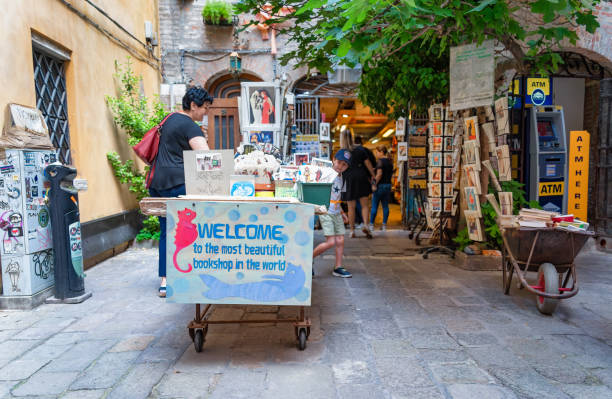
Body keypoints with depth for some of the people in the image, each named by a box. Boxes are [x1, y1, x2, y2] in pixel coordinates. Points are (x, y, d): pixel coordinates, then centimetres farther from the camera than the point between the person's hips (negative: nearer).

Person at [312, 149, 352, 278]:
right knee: (330, 242, -12)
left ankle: (338, 268, 14)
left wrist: (341, 211, 23)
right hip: (325, 212, -7)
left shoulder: (341, 178, 13)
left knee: (340, 240, 3)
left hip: (336, 213, 8)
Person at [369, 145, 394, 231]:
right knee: (385, 206, 8)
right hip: (388, 185, 7)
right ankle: (384, 225, 10)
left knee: (374, 206, 2)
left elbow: (379, 174, -21)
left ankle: (371, 224, 6)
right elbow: (391, 174, 13)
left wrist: (375, 184, -16)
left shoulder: (380, 161, -12)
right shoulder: (390, 162, 10)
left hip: (380, 185, -7)